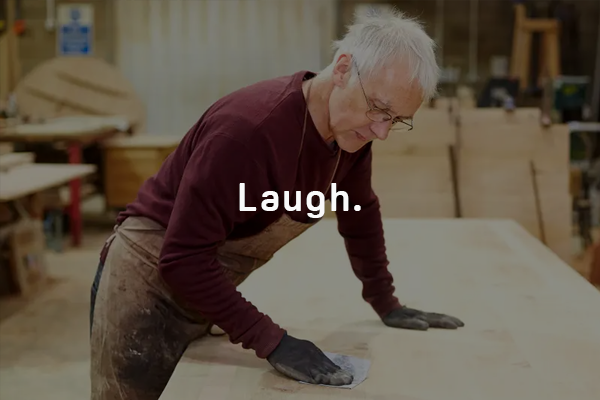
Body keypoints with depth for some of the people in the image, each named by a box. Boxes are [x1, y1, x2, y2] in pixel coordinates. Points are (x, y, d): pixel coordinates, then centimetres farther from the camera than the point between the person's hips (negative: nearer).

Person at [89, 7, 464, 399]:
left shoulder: (352, 128, -7)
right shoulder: (247, 128, -33)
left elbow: (361, 215, 11)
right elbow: (184, 260, -31)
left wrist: (387, 305, 15)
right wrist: (272, 341, -30)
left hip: (205, 285, 8)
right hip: (150, 280, -7)